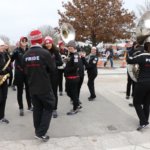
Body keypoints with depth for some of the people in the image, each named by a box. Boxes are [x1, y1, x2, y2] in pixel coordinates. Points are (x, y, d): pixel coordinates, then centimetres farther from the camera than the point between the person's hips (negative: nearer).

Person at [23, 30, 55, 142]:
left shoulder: (26, 55, 0)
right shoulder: (45, 53, -16)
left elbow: (26, 71, 9)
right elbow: (52, 69, -7)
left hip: (32, 87, 5)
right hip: (44, 87, -5)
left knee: (37, 108, 17)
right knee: (48, 107, 9)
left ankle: (38, 131, 27)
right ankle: (41, 133, 5)